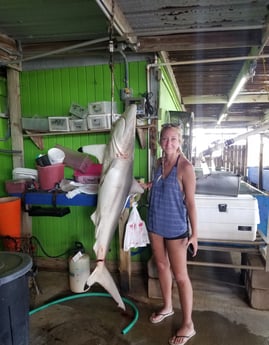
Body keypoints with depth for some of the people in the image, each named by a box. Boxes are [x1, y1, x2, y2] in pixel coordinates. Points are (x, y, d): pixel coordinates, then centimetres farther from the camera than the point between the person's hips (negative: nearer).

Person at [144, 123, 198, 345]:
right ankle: (168, 307, 43)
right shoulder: (159, 162, 2)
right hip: (155, 223, 7)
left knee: (180, 275, 4)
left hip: (175, 227, -7)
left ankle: (188, 325, 22)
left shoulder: (185, 167, -18)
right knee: (162, 266, 20)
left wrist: (194, 233, -13)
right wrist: (147, 185, 3)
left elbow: (190, 202, -16)